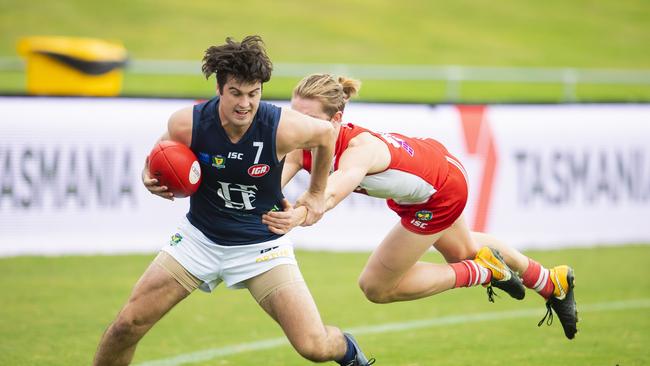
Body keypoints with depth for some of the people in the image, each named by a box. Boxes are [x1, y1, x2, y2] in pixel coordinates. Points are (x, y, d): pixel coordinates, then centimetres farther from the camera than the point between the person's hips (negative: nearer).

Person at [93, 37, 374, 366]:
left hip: (261, 243, -2)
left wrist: (316, 194, 10)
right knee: (128, 325, -6)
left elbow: (326, 133, 0)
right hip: (200, 237, 2)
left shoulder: (282, 128, -24)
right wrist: (151, 177, -17)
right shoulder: (186, 124, -20)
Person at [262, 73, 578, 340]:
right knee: (463, 250, 34)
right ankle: (551, 283, 59)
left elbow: (333, 192, -67)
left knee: (376, 287, -1)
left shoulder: (358, 149, -45)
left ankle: (484, 271, 14)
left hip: (442, 193, -8)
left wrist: (299, 216, -87)